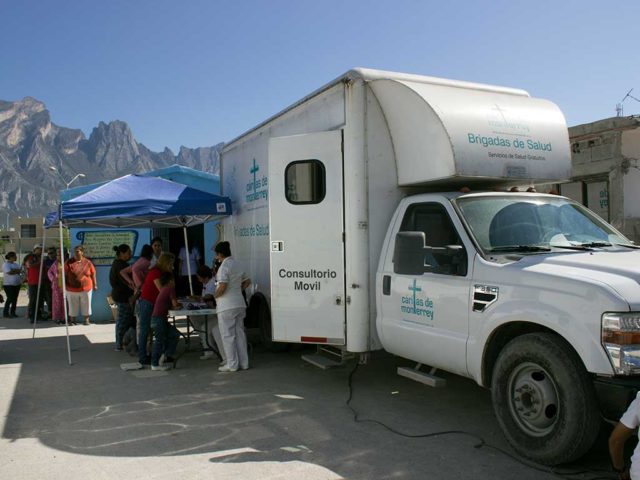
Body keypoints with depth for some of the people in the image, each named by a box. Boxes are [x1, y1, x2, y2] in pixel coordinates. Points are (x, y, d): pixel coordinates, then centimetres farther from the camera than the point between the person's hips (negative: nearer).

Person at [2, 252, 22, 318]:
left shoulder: (16, 264, 14)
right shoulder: (5, 264, -8)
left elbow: (21, 270, 3)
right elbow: (9, 272, -20)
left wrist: (14, 271, -12)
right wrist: (17, 271, -6)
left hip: (17, 284, 7)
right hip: (8, 285, -7)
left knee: (15, 299, 6)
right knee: (10, 298, -9)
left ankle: (13, 313, 13)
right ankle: (5, 313, 1)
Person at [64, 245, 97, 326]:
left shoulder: (87, 262, 0)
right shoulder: (69, 263, -4)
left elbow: (93, 274, 6)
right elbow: (64, 275, -4)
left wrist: (95, 285, 6)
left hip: (86, 289, 1)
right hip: (72, 289, 0)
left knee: (86, 305, 6)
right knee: (73, 306, 8)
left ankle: (86, 320, 17)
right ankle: (72, 320, 21)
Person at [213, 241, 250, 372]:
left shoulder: (224, 266, -13)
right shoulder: (236, 264, 13)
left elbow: (222, 286, -22)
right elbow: (247, 281, 22)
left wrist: (215, 295, -5)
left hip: (227, 306, -8)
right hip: (240, 304, 8)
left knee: (227, 335, 0)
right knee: (240, 333, 12)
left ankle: (232, 364, 4)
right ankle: (243, 362, 16)